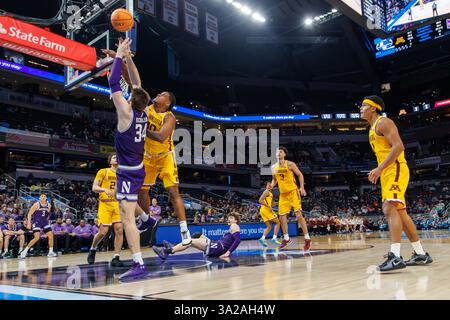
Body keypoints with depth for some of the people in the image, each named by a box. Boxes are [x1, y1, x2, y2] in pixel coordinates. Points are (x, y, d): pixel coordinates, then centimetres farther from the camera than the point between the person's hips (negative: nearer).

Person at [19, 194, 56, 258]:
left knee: (51, 235, -2)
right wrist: (29, 223, -17)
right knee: (37, 238, -18)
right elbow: (29, 214, -10)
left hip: (45, 222, 6)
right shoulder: (36, 204, -11)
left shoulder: (48, 205, 4)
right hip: (37, 222, -6)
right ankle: (24, 251, -7)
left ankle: (50, 252, 9)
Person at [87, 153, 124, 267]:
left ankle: (116, 258, -5)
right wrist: (104, 189, -19)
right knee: (103, 231, -7)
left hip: (118, 204, 3)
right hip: (105, 204, -3)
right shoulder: (103, 172, 6)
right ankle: (93, 249, 23)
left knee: (119, 230, -10)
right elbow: (94, 187, -1)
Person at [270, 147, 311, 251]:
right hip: (283, 194, 5)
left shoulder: (290, 164, -9)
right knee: (282, 216, 4)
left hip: (293, 192, -5)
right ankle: (286, 239, 21)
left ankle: (307, 239, -4)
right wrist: (272, 185, -3)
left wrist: (302, 187, -14)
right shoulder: (274, 167, 5)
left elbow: (300, 175, -3)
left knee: (298, 215, -11)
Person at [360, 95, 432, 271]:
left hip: (395, 170, -11)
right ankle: (421, 254, 19)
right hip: (388, 172, 11)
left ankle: (395, 256, -28)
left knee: (390, 209, -22)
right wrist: (379, 171, 17)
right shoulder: (373, 128, 22)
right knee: (400, 212, 11)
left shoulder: (383, 122, -8)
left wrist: (379, 168, -24)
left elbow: (398, 146, -21)